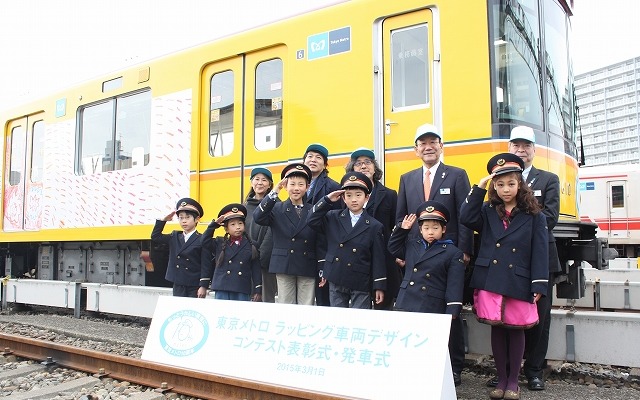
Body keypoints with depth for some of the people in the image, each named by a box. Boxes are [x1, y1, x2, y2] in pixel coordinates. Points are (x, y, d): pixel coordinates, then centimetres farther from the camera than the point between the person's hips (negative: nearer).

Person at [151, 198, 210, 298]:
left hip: (195, 287, -5)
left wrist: (203, 286, -15)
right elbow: (155, 236, 13)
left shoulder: (202, 240, -8)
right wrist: (163, 220, 2)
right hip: (178, 286, 5)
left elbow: (205, 265, -10)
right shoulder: (174, 237, 11)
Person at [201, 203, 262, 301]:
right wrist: (214, 224, -6)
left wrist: (257, 290, -2)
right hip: (222, 290, 1)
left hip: (242, 291, -1)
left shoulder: (251, 246, 2)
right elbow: (204, 241, -4)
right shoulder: (220, 244, 8)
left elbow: (256, 269, 2)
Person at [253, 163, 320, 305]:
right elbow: (258, 217, -17)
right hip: (284, 266, -1)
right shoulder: (277, 208, 3)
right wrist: (274, 193, -18)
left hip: (308, 268, 1)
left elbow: (320, 242, 6)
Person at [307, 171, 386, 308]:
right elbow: (311, 221, -6)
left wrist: (379, 286, -5)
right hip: (336, 282, 3)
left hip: (361, 284, -2)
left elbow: (378, 258, -4)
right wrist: (327, 200, -9)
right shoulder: (333, 218, 3)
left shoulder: (374, 226, -4)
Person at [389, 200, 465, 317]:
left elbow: (454, 286, -6)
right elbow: (393, 247, 29)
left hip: (432, 310, -4)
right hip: (405, 306, 4)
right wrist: (402, 229, 15)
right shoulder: (411, 246, 14)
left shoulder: (454, 254, -1)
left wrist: (451, 314, -13)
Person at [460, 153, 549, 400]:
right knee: (497, 329, 8)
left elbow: (540, 252, -2)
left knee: (516, 329, 9)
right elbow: (466, 218, -11)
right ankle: (501, 379, 23)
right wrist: (479, 189, -8)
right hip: (490, 280, 2)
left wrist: (539, 286, -9)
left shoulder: (533, 216, 2)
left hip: (518, 282, -1)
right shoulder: (488, 212, 8)